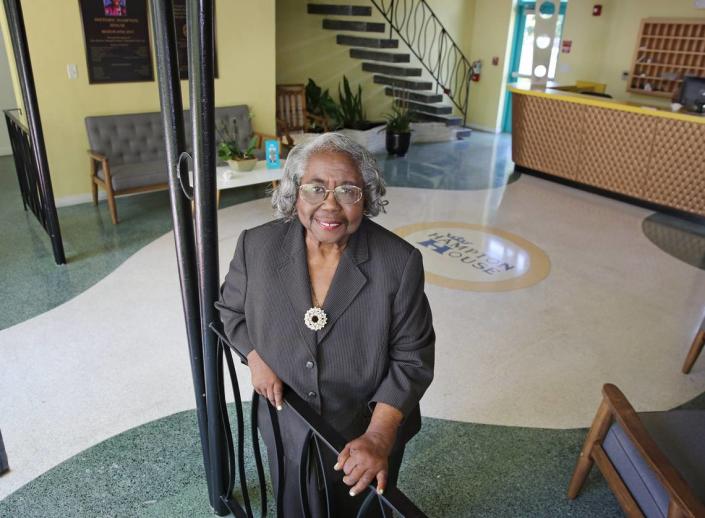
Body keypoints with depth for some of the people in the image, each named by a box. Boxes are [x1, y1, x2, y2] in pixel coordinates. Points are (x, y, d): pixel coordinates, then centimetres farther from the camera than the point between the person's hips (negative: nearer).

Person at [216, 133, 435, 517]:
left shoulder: (399, 262, -22)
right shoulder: (257, 246, -15)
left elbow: (412, 359, -16)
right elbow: (229, 309, 4)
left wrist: (379, 437, -24)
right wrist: (256, 357, -12)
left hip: (368, 434, -1)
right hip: (287, 431, 2)